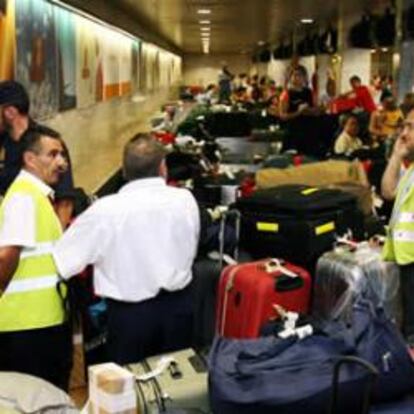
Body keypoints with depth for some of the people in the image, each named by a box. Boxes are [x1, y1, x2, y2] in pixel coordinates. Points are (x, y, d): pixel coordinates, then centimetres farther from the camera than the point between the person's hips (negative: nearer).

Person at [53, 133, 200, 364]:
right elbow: (191, 250, 3)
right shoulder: (185, 199, -8)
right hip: (178, 306, 3)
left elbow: (61, 261, -12)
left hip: (129, 312, -2)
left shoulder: (105, 210, -16)